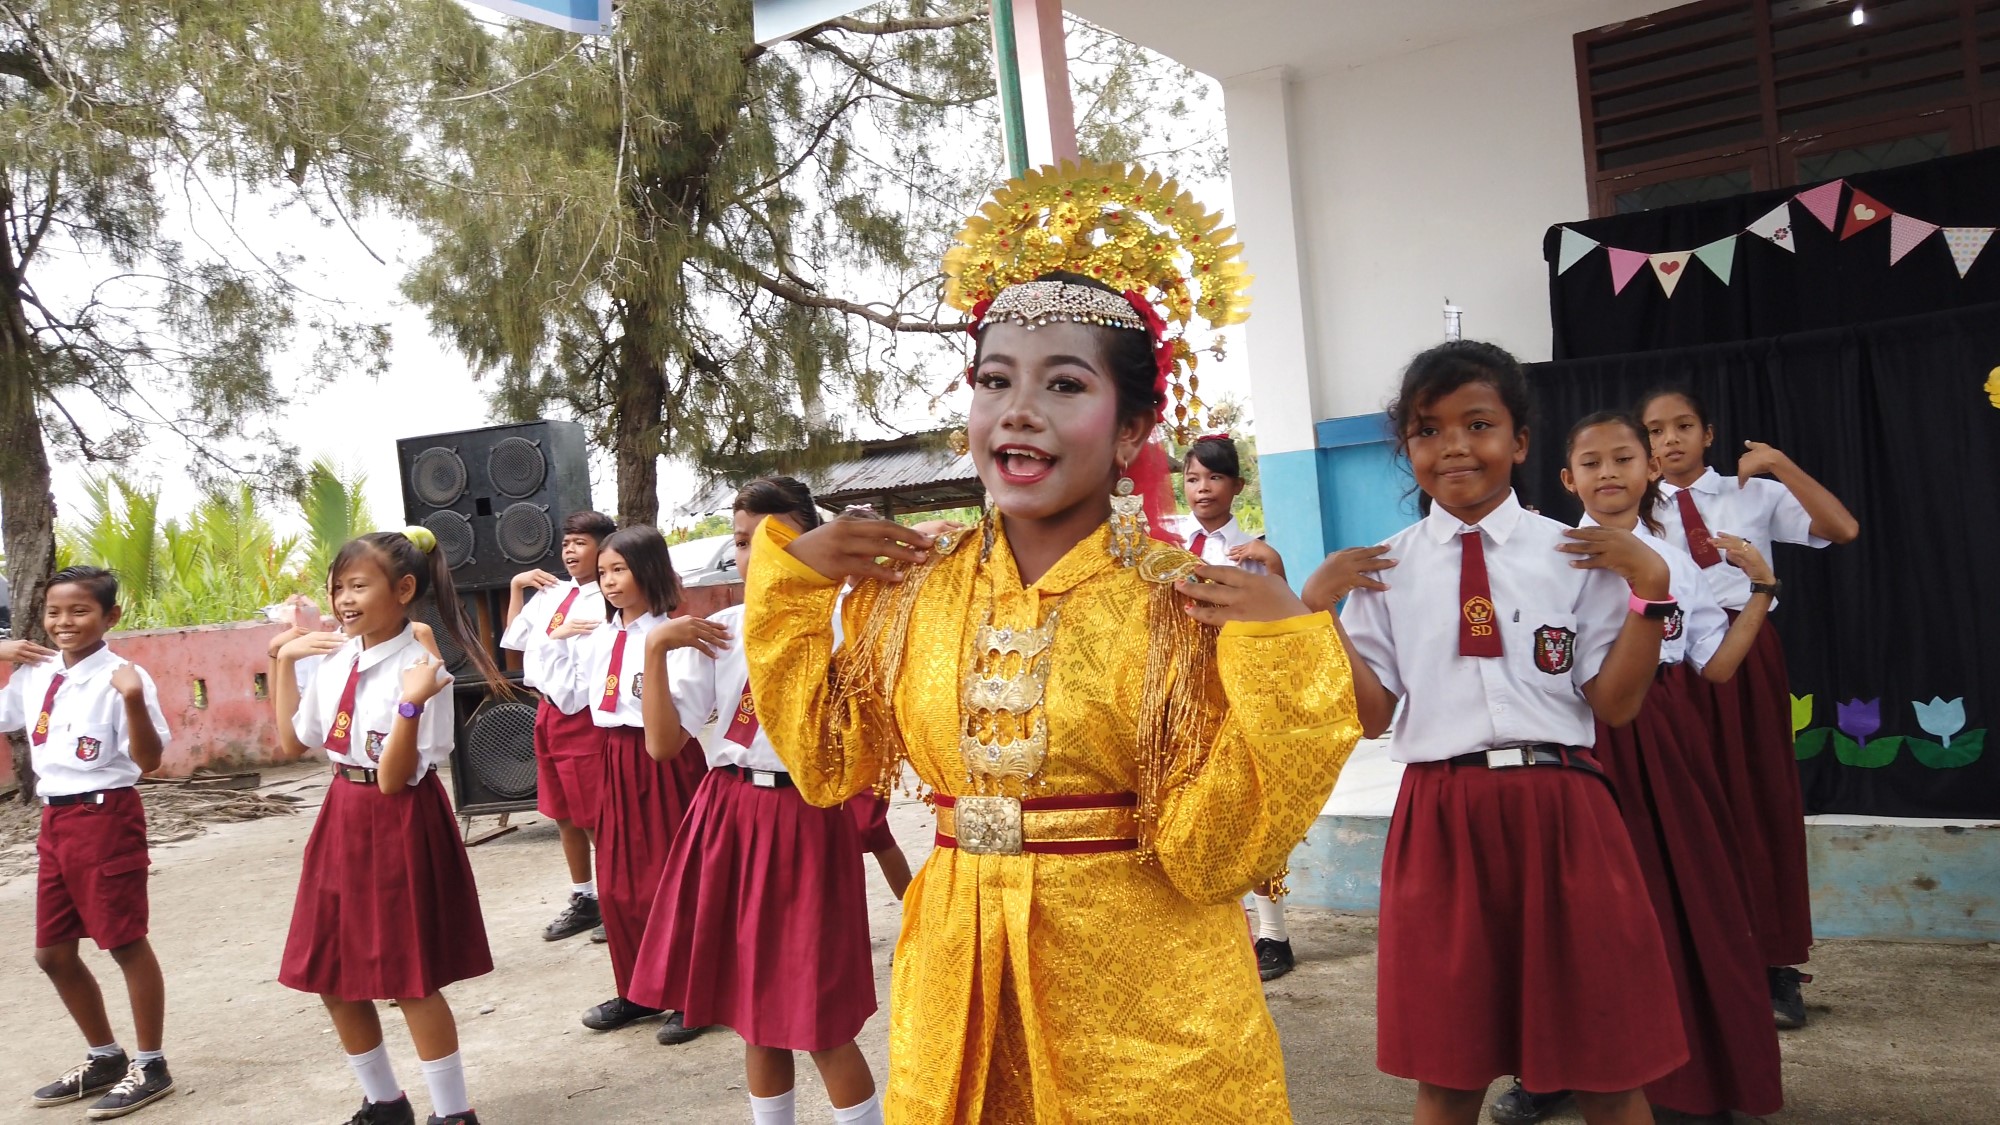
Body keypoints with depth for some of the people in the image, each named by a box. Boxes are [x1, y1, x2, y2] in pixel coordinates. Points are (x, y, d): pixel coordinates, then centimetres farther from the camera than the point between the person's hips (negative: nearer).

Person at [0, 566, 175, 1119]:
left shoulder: (120, 677, -14)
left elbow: (150, 760, -17)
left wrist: (135, 700, -34)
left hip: (106, 817, -8)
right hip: (54, 819, 8)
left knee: (126, 943, 2)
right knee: (52, 951, 15)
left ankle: (150, 1066, 17)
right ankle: (104, 1057, 32)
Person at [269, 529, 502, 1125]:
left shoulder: (419, 670, -18)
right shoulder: (333, 660, 4)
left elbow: (394, 779, -21)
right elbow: (294, 741, 14)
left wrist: (411, 703, -34)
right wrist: (284, 661, 10)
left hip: (399, 826, -8)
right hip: (343, 821, 8)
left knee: (410, 980, 0)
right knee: (332, 978, 14)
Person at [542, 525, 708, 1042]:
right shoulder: (594, 637, 8)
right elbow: (568, 700, 15)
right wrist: (555, 644, 8)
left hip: (665, 760, -7)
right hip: (617, 761, 7)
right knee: (618, 883, 13)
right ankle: (637, 990, 29)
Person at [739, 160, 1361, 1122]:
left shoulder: (1184, 606, -13)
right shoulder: (910, 586, -2)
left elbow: (1211, 857, -15)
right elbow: (827, 764, 5)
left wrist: (1276, 648, -24)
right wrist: (790, 576, 0)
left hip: (1145, 1012, -3)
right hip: (954, 999, 4)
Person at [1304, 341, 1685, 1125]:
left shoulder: (1577, 555, 1)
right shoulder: (1383, 570, 4)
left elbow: (1615, 704, 0)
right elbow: (1371, 714, 1)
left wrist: (1650, 588, -9)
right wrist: (1316, 609, -7)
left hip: (1559, 812, 0)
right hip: (1440, 818, 1)